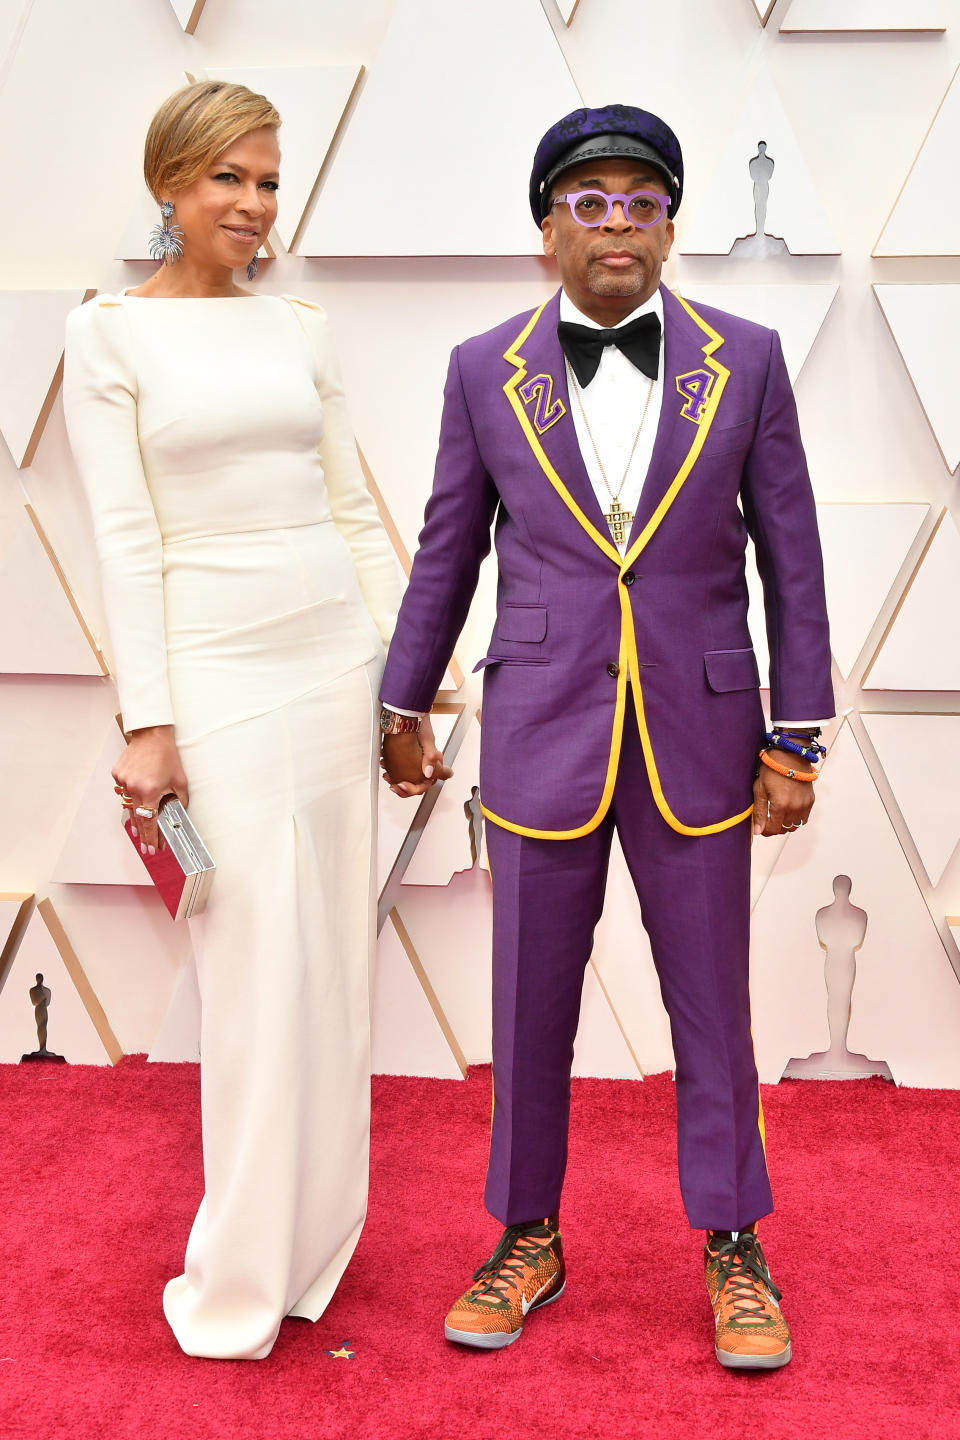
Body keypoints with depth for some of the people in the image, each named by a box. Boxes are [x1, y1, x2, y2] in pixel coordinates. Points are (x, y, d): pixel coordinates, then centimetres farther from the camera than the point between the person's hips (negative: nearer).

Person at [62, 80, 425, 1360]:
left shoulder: (299, 328, 11)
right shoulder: (111, 333, -2)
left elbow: (355, 510, 12)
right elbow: (126, 538, -7)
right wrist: (147, 719, -11)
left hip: (337, 652, 5)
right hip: (217, 662, -5)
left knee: (333, 951, 9)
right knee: (259, 960, -4)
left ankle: (314, 1234, 25)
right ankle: (243, 1277, 12)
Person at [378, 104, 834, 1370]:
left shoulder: (745, 360, -2)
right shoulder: (487, 372, -1)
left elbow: (791, 556, 0)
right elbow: (449, 550, 9)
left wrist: (796, 740, -3)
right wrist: (404, 706, 14)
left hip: (699, 741, 0)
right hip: (541, 740, 1)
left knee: (712, 1006, 11)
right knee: (531, 1009, 10)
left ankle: (733, 1251, 28)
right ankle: (530, 1240, 30)